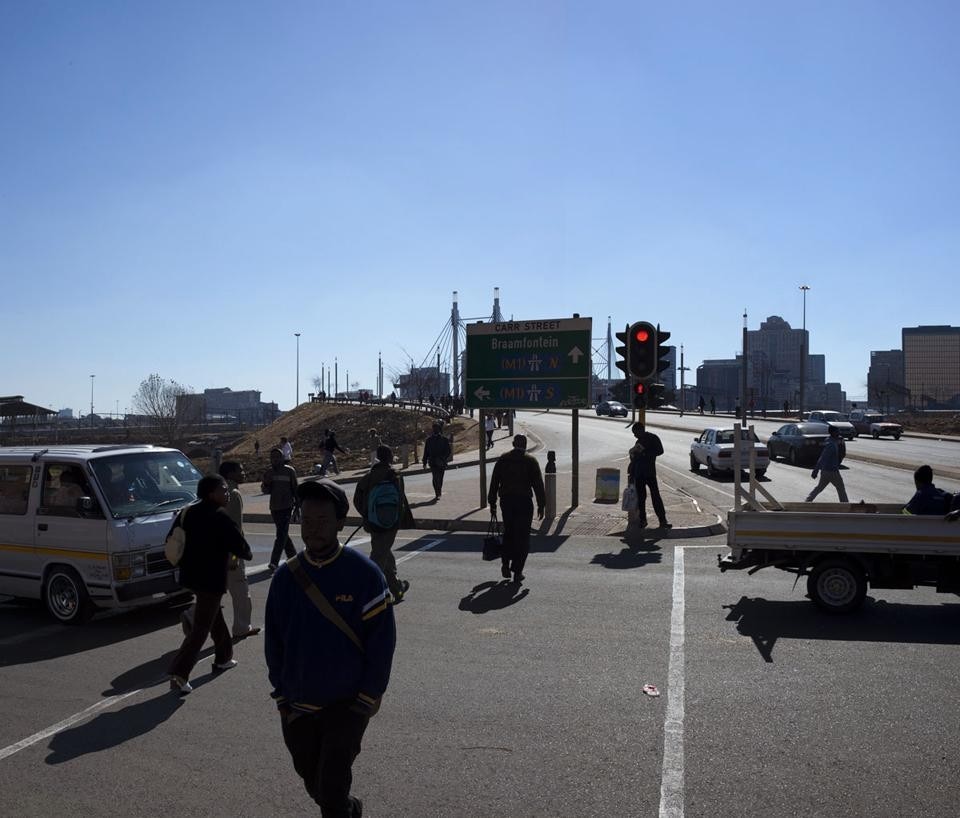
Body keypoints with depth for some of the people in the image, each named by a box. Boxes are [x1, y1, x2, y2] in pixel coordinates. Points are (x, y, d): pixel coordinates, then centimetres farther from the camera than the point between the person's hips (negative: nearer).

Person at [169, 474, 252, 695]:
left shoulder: (191, 513, 5)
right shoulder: (220, 517, -19)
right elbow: (241, 548, -17)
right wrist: (246, 553, 4)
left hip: (192, 575, 9)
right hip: (211, 579, -9)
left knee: (215, 618, 24)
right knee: (201, 628, -4)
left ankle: (223, 658, 37)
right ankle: (179, 673, -9)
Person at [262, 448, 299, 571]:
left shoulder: (289, 471, -4)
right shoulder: (268, 472, 7)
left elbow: (295, 488, 0)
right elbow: (265, 490, 5)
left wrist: (297, 505, -1)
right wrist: (265, 485, -18)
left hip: (286, 506, -5)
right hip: (274, 507, 5)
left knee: (281, 534, -10)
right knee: (283, 534, 14)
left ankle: (274, 562, -12)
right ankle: (293, 556, 28)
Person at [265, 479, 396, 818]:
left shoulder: (363, 573, -14)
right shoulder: (286, 576, -3)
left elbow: (382, 639, -10)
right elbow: (273, 640, 6)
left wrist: (366, 700, -10)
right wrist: (282, 695, 5)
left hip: (346, 705, -4)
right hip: (296, 707, 4)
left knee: (331, 790, -5)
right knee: (313, 784, 19)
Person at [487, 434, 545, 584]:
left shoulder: (503, 459, 7)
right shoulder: (531, 460, -1)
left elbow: (494, 483, 6)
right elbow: (538, 485, -5)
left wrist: (492, 504, 11)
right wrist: (541, 505, 0)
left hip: (506, 501, 3)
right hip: (524, 501, -3)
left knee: (508, 533, 19)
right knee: (522, 536, 3)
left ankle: (505, 562, 7)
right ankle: (517, 571, 1)